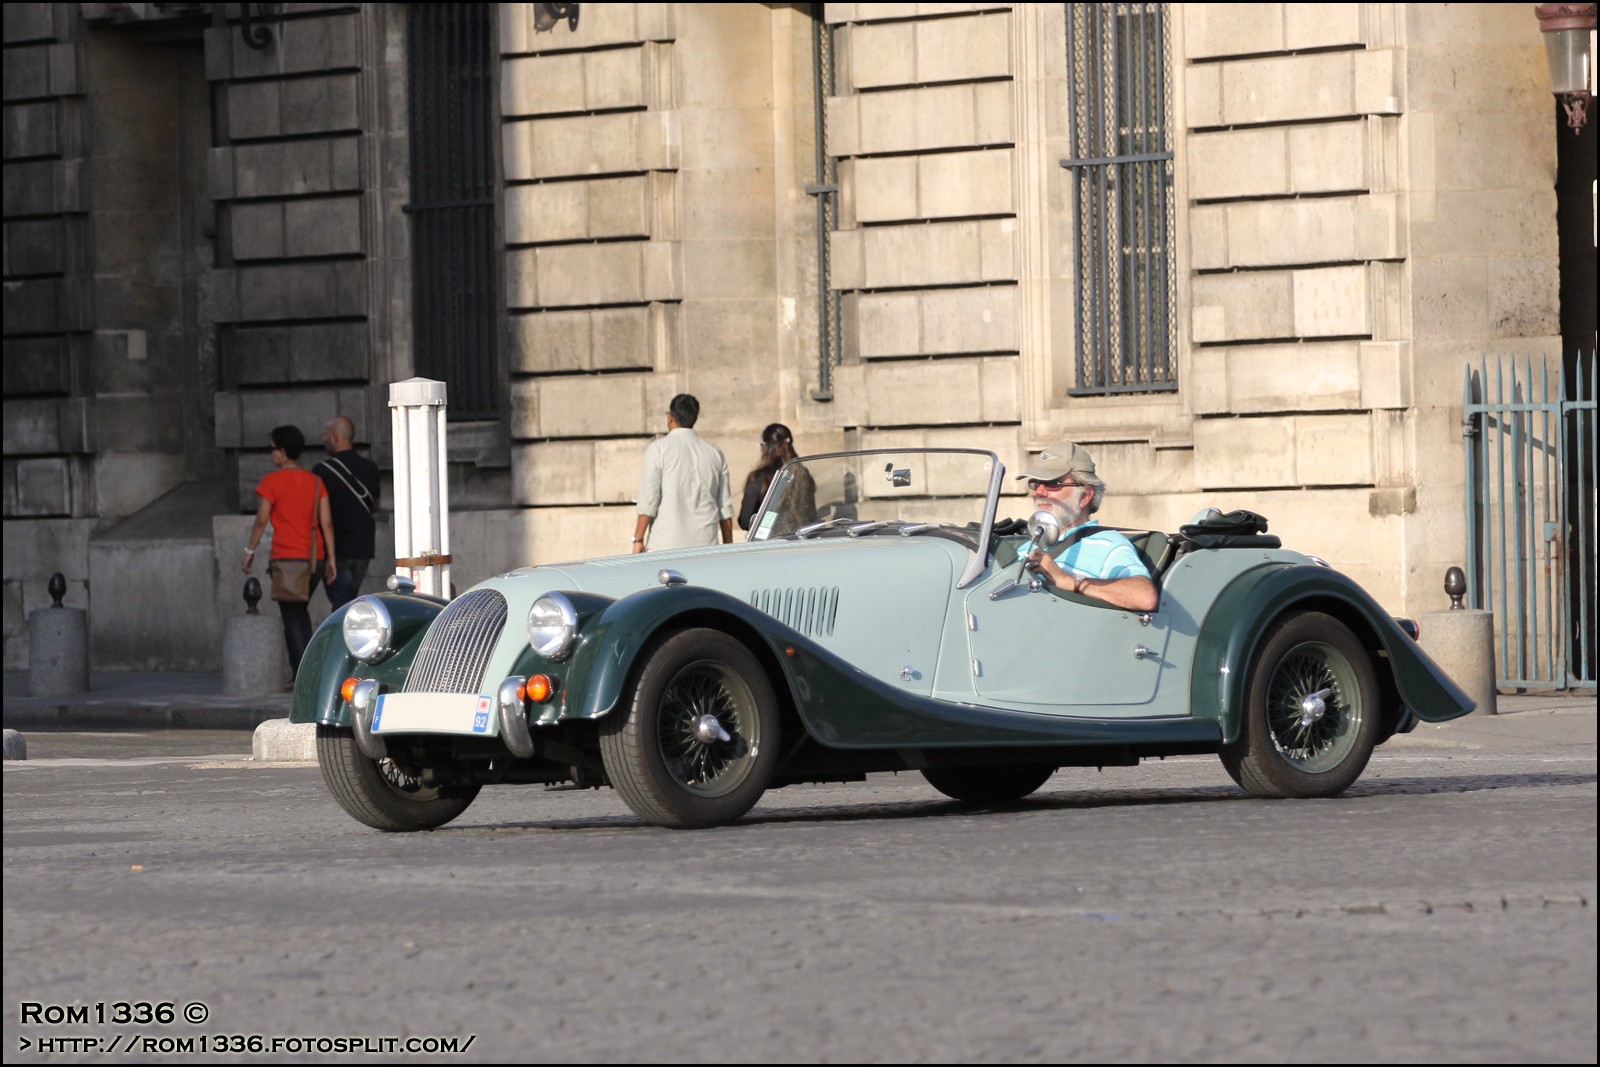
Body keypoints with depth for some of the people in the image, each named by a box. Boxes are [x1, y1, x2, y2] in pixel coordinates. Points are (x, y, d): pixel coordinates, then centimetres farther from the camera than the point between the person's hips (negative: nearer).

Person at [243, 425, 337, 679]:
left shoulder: (272, 481, -6)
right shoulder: (315, 482, 6)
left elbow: (262, 520, -7)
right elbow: (326, 522, 2)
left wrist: (250, 551, 4)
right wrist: (330, 558, 4)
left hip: (286, 558, -5)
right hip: (314, 557, 5)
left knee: (291, 617, -1)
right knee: (301, 611, 20)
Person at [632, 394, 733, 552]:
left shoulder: (658, 449, -1)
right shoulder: (715, 453, 12)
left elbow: (648, 500, -5)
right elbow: (725, 506, 14)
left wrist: (638, 539, 0)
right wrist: (728, 546, 20)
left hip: (666, 545, -4)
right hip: (705, 544, 4)